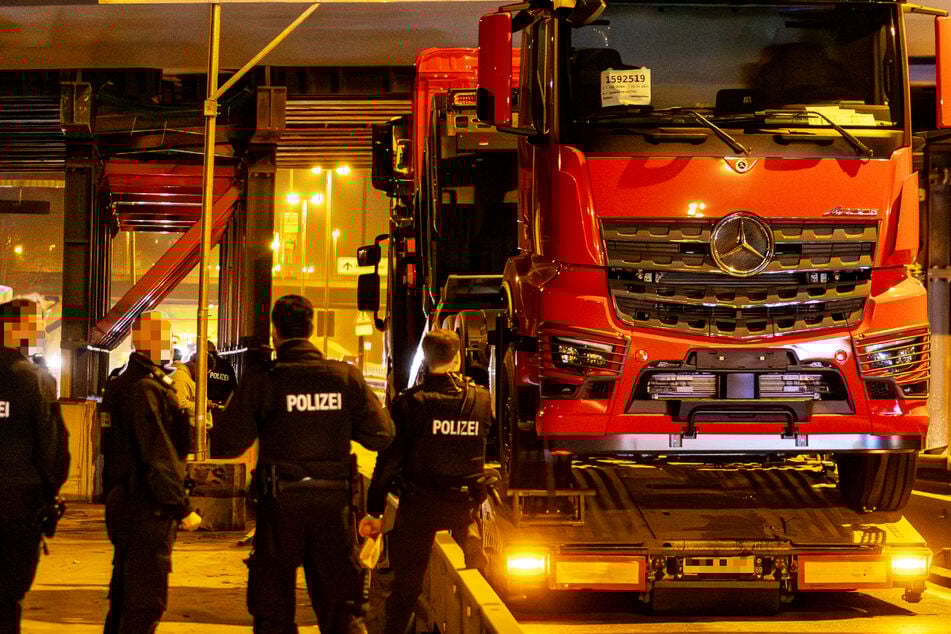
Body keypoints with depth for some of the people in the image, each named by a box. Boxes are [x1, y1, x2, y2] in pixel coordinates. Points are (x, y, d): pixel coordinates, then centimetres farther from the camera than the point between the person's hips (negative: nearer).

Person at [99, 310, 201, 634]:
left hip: (123, 504, 10)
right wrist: (183, 508, -19)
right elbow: (159, 456, -22)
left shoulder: (119, 385, 14)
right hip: (148, 510, -10)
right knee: (147, 601, -6)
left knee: (124, 595, 18)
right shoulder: (147, 389, -18)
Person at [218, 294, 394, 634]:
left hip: (280, 503, -2)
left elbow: (233, 442, -11)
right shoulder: (346, 377, -3)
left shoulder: (260, 379, -10)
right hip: (334, 501, 2)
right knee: (341, 604, 12)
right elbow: (381, 436, -1)